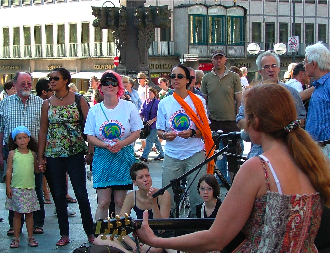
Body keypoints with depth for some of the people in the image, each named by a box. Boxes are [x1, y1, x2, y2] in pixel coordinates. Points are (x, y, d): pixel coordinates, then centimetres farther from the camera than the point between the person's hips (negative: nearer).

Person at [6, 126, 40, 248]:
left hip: (30, 188, 1)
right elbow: (9, 171, 1)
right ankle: (16, 238, 11)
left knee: (29, 214, 6)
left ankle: (30, 237, 12)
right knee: (17, 214, 4)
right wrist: (8, 187, -3)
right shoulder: (12, 154, 0)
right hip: (16, 188, -1)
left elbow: (36, 169, 14)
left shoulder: (32, 154, 5)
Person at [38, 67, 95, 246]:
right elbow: (43, 131, 8)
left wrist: (90, 150, -7)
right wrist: (40, 156, 4)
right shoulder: (47, 104, 7)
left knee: (81, 194, -3)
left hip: (75, 153, -3)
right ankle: (64, 234, 15)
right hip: (53, 154, 3)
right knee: (59, 195, 6)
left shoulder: (79, 100, -1)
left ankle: (90, 232, 9)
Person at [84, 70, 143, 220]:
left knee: (120, 202, 1)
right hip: (102, 158, 0)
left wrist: (121, 144, -14)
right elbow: (90, 136, 3)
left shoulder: (128, 107, 4)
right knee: (103, 202, -5)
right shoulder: (95, 110, 6)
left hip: (124, 157, 0)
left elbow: (137, 132, 3)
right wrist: (106, 145, -14)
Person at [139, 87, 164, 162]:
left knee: (149, 140, -7)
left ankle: (144, 156, -7)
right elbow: (142, 113, 15)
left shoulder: (157, 102, -10)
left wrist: (152, 120, -18)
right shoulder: (145, 102, 10)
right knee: (155, 139, 14)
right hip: (147, 124, 7)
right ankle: (161, 154, 25)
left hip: (154, 125, -7)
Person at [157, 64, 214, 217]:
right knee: (168, 197, -2)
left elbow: (205, 130, 5)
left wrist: (192, 133, -15)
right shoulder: (164, 103, 9)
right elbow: (159, 131, 11)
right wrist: (165, 135, -12)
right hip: (172, 155, 1)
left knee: (197, 196, -4)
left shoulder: (198, 101, 5)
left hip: (195, 154, -1)